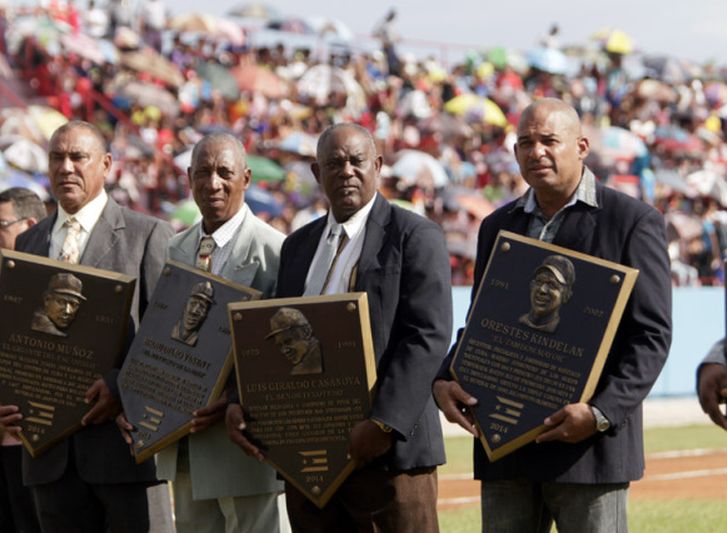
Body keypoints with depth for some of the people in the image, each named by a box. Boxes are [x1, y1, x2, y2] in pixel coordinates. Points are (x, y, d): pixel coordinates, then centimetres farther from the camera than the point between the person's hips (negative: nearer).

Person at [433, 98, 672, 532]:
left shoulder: (633, 221, -2)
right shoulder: (498, 226, 16)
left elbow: (652, 335, -7)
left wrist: (602, 413, -20)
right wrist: (444, 381, -1)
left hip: (591, 447, -5)